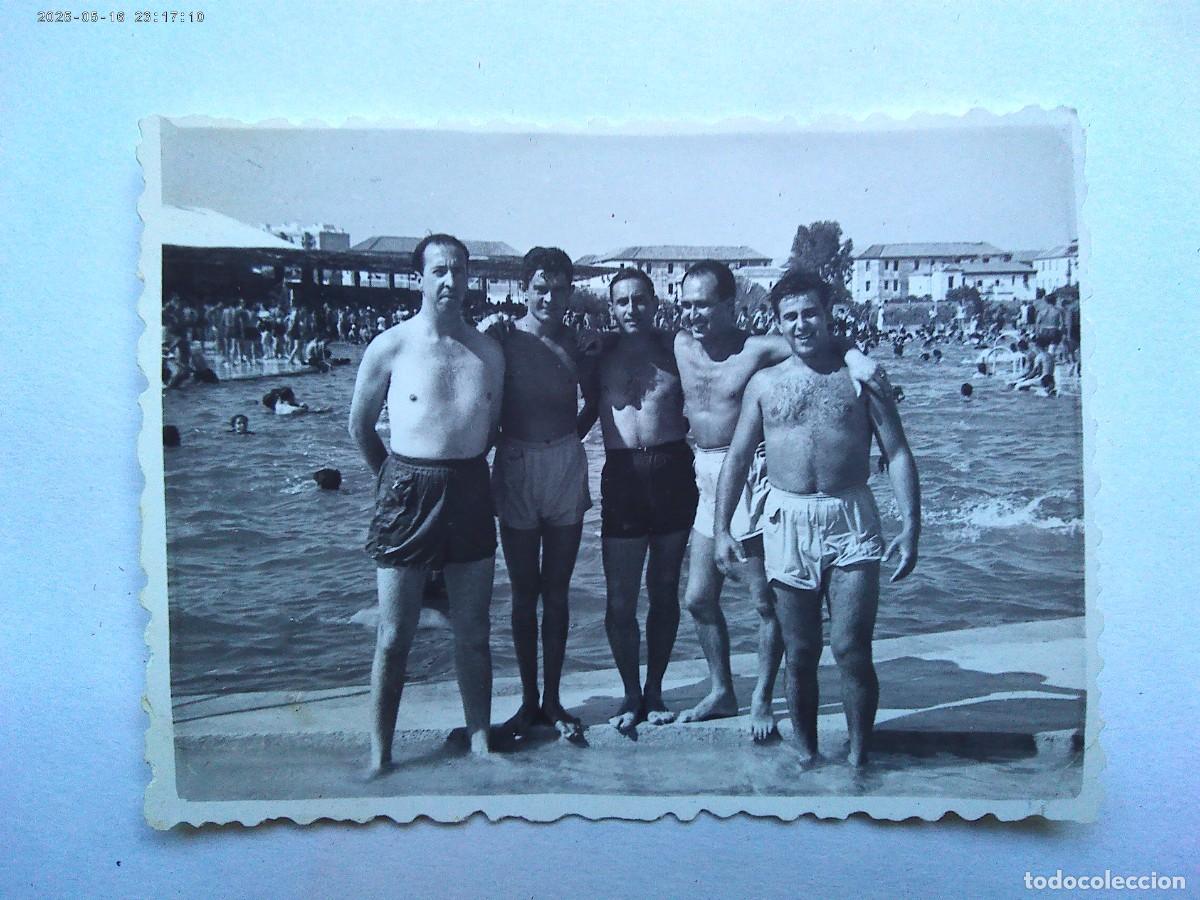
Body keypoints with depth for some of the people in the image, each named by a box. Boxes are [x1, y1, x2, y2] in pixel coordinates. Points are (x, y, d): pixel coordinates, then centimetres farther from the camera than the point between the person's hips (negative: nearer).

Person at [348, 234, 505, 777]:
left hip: (471, 493, 3)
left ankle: (480, 743, 23)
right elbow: (359, 427, 8)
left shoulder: (489, 351, 7)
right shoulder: (390, 347, -3)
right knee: (394, 639, 3)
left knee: (474, 635, 11)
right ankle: (380, 756, 16)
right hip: (407, 495, -3)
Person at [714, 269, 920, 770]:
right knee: (800, 654, 8)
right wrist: (722, 529, 4)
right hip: (787, 522, 2)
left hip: (851, 521, -2)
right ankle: (807, 755, 23)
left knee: (851, 650, -5)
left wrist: (910, 525, -10)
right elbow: (737, 459, 10)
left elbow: (898, 454, 0)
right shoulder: (765, 383, 9)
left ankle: (858, 758, 11)